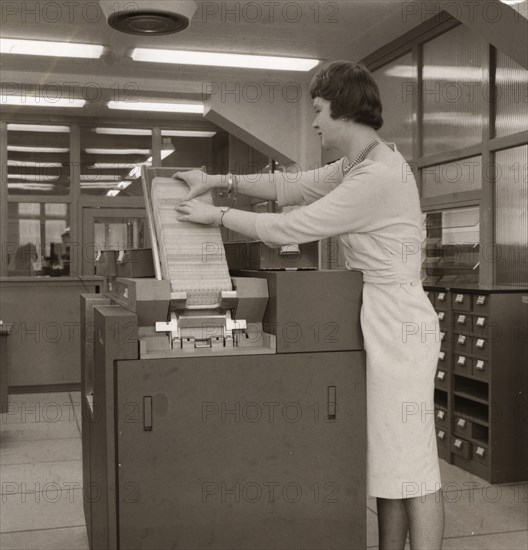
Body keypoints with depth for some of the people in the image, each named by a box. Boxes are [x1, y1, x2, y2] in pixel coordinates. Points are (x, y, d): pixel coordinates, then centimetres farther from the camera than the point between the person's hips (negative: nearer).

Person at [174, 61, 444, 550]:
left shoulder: (377, 176, -20)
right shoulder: (356, 166, 12)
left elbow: (290, 227, -17)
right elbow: (293, 188, 20)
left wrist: (217, 215, -4)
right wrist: (220, 180, 15)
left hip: (397, 325, -10)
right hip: (376, 321, 10)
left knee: (411, 462, -2)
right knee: (388, 458, 14)